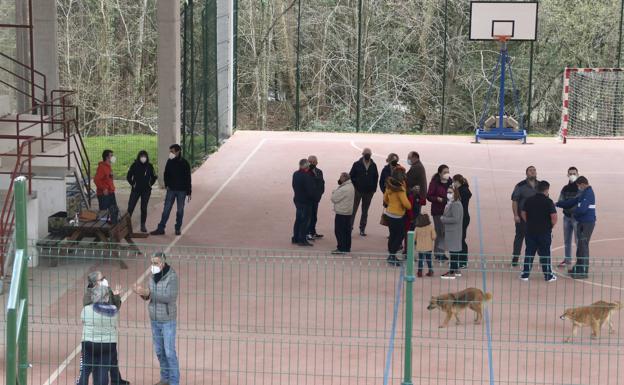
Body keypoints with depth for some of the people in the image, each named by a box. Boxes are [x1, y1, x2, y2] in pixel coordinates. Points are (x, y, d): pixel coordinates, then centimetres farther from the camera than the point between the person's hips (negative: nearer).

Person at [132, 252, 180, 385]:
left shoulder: (172, 277, -17)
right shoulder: (153, 276, 3)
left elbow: (169, 297, -26)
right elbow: (148, 296, 8)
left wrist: (148, 292, -31)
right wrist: (141, 292, -16)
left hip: (168, 320, -6)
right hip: (155, 319, 6)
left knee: (169, 352, -2)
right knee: (159, 351, 14)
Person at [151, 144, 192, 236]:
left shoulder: (184, 163, -8)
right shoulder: (169, 162, 2)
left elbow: (188, 178, -6)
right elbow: (166, 174, 15)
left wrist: (188, 193, -8)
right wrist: (167, 185, 0)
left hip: (181, 191, -3)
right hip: (171, 190, 3)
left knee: (180, 210, 6)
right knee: (166, 209, 1)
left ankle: (178, 229, 17)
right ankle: (161, 229, 3)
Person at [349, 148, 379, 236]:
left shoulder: (373, 166, 4)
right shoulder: (357, 164, -4)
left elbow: (376, 178, 12)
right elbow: (351, 176, -1)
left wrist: (374, 188, 4)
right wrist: (353, 187, -7)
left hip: (369, 192, 3)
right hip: (358, 191, -3)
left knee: (365, 211, 10)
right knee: (353, 209, -5)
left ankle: (362, 229, 18)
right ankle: (350, 227, -1)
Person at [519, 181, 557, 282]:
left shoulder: (529, 200, 2)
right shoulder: (548, 202, -11)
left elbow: (523, 213, 7)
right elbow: (554, 216, -16)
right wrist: (551, 226, 0)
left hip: (530, 231, 3)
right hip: (544, 231, -3)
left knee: (529, 252, 11)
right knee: (545, 254, 4)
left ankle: (525, 274, 12)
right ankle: (548, 276, 10)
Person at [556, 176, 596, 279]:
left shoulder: (588, 194, -15)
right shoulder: (584, 193, 16)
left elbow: (582, 209, -25)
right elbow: (573, 202, 24)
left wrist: (575, 212, -3)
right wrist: (557, 204, 24)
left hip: (587, 223, -10)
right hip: (582, 222, 10)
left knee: (583, 246, -7)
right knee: (580, 246, 15)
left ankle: (584, 272, -5)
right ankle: (579, 268, 23)